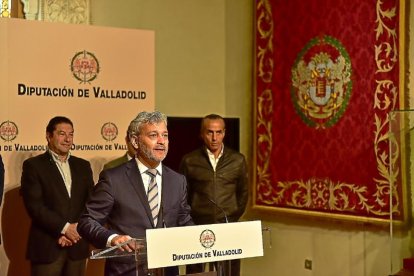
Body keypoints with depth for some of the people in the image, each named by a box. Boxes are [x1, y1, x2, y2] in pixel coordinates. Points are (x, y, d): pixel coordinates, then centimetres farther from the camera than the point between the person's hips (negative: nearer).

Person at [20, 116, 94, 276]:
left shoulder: (83, 166, 13)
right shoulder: (33, 165, 0)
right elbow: (34, 205, -9)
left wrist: (75, 230, -7)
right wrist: (65, 228, -14)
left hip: (77, 246, 4)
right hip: (47, 247, -4)